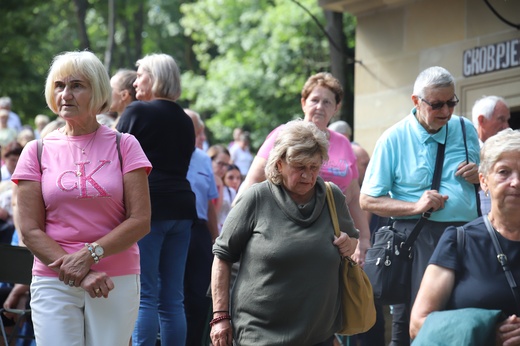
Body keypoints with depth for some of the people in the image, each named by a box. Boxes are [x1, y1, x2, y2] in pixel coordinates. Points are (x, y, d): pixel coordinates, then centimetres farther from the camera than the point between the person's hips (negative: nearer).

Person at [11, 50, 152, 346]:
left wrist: (90, 255, -14)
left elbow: (140, 221, -3)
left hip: (116, 283, 0)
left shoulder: (124, 146, 4)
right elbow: (30, 230, 0)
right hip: (53, 283, 1)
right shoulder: (37, 151, 6)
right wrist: (77, 274, -11)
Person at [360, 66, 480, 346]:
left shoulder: (466, 130, 9)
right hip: (417, 236, -4)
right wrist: (416, 206, -15)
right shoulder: (394, 139, -3)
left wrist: (479, 175, -2)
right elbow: (367, 200, -3)